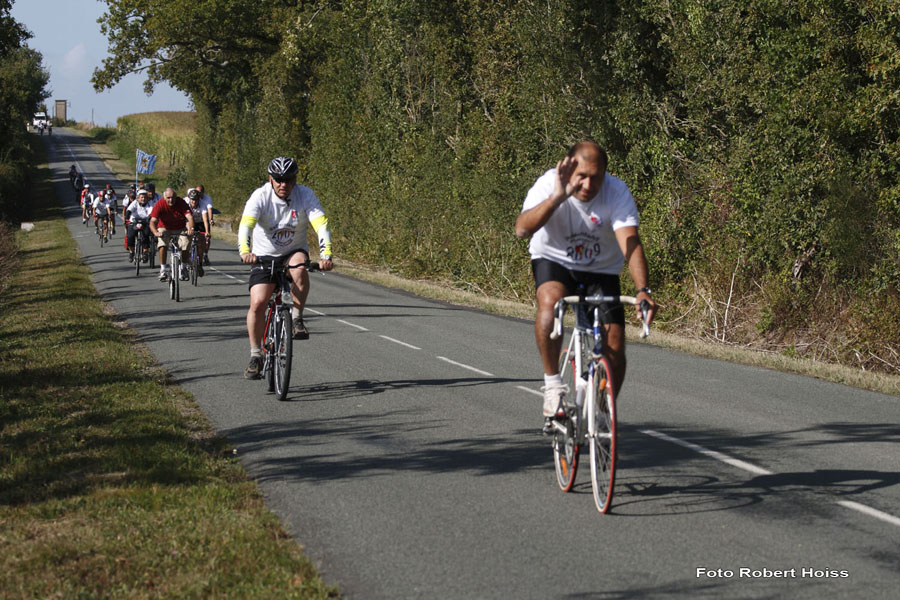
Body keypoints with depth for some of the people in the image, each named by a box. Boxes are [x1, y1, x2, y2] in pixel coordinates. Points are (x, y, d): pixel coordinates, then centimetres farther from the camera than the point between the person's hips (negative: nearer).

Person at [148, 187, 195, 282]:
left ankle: (183, 268, 2)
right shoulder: (160, 205, -21)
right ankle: (163, 269, -18)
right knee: (163, 244, -29)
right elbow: (152, 222, -27)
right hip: (165, 229, -1)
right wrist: (156, 232, -48)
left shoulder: (181, 202, -19)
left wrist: (190, 228, -50)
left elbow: (189, 217, -29)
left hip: (179, 229, 1)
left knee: (186, 242, -22)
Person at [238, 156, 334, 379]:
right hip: (264, 255, 0)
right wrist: (245, 251, -52)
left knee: (299, 268, -36)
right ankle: (255, 356, 0)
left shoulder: (305, 195, -15)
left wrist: (325, 255, -42)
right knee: (257, 303, -15)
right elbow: (245, 225, -32)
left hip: (294, 251, 0)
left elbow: (321, 225, -26)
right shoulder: (260, 197, -18)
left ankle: (297, 319, -16)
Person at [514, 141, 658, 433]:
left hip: (601, 270, 1)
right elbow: (522, 228, -39)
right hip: (554, 261, -1)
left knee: (614, 347, -10)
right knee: (550, 301, -35)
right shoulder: (549, 184, -24)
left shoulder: (617, 193, -24)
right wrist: (558, 197, -52)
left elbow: (631, 244, -35)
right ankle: (553, 384, -23)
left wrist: (643, 290, -50)